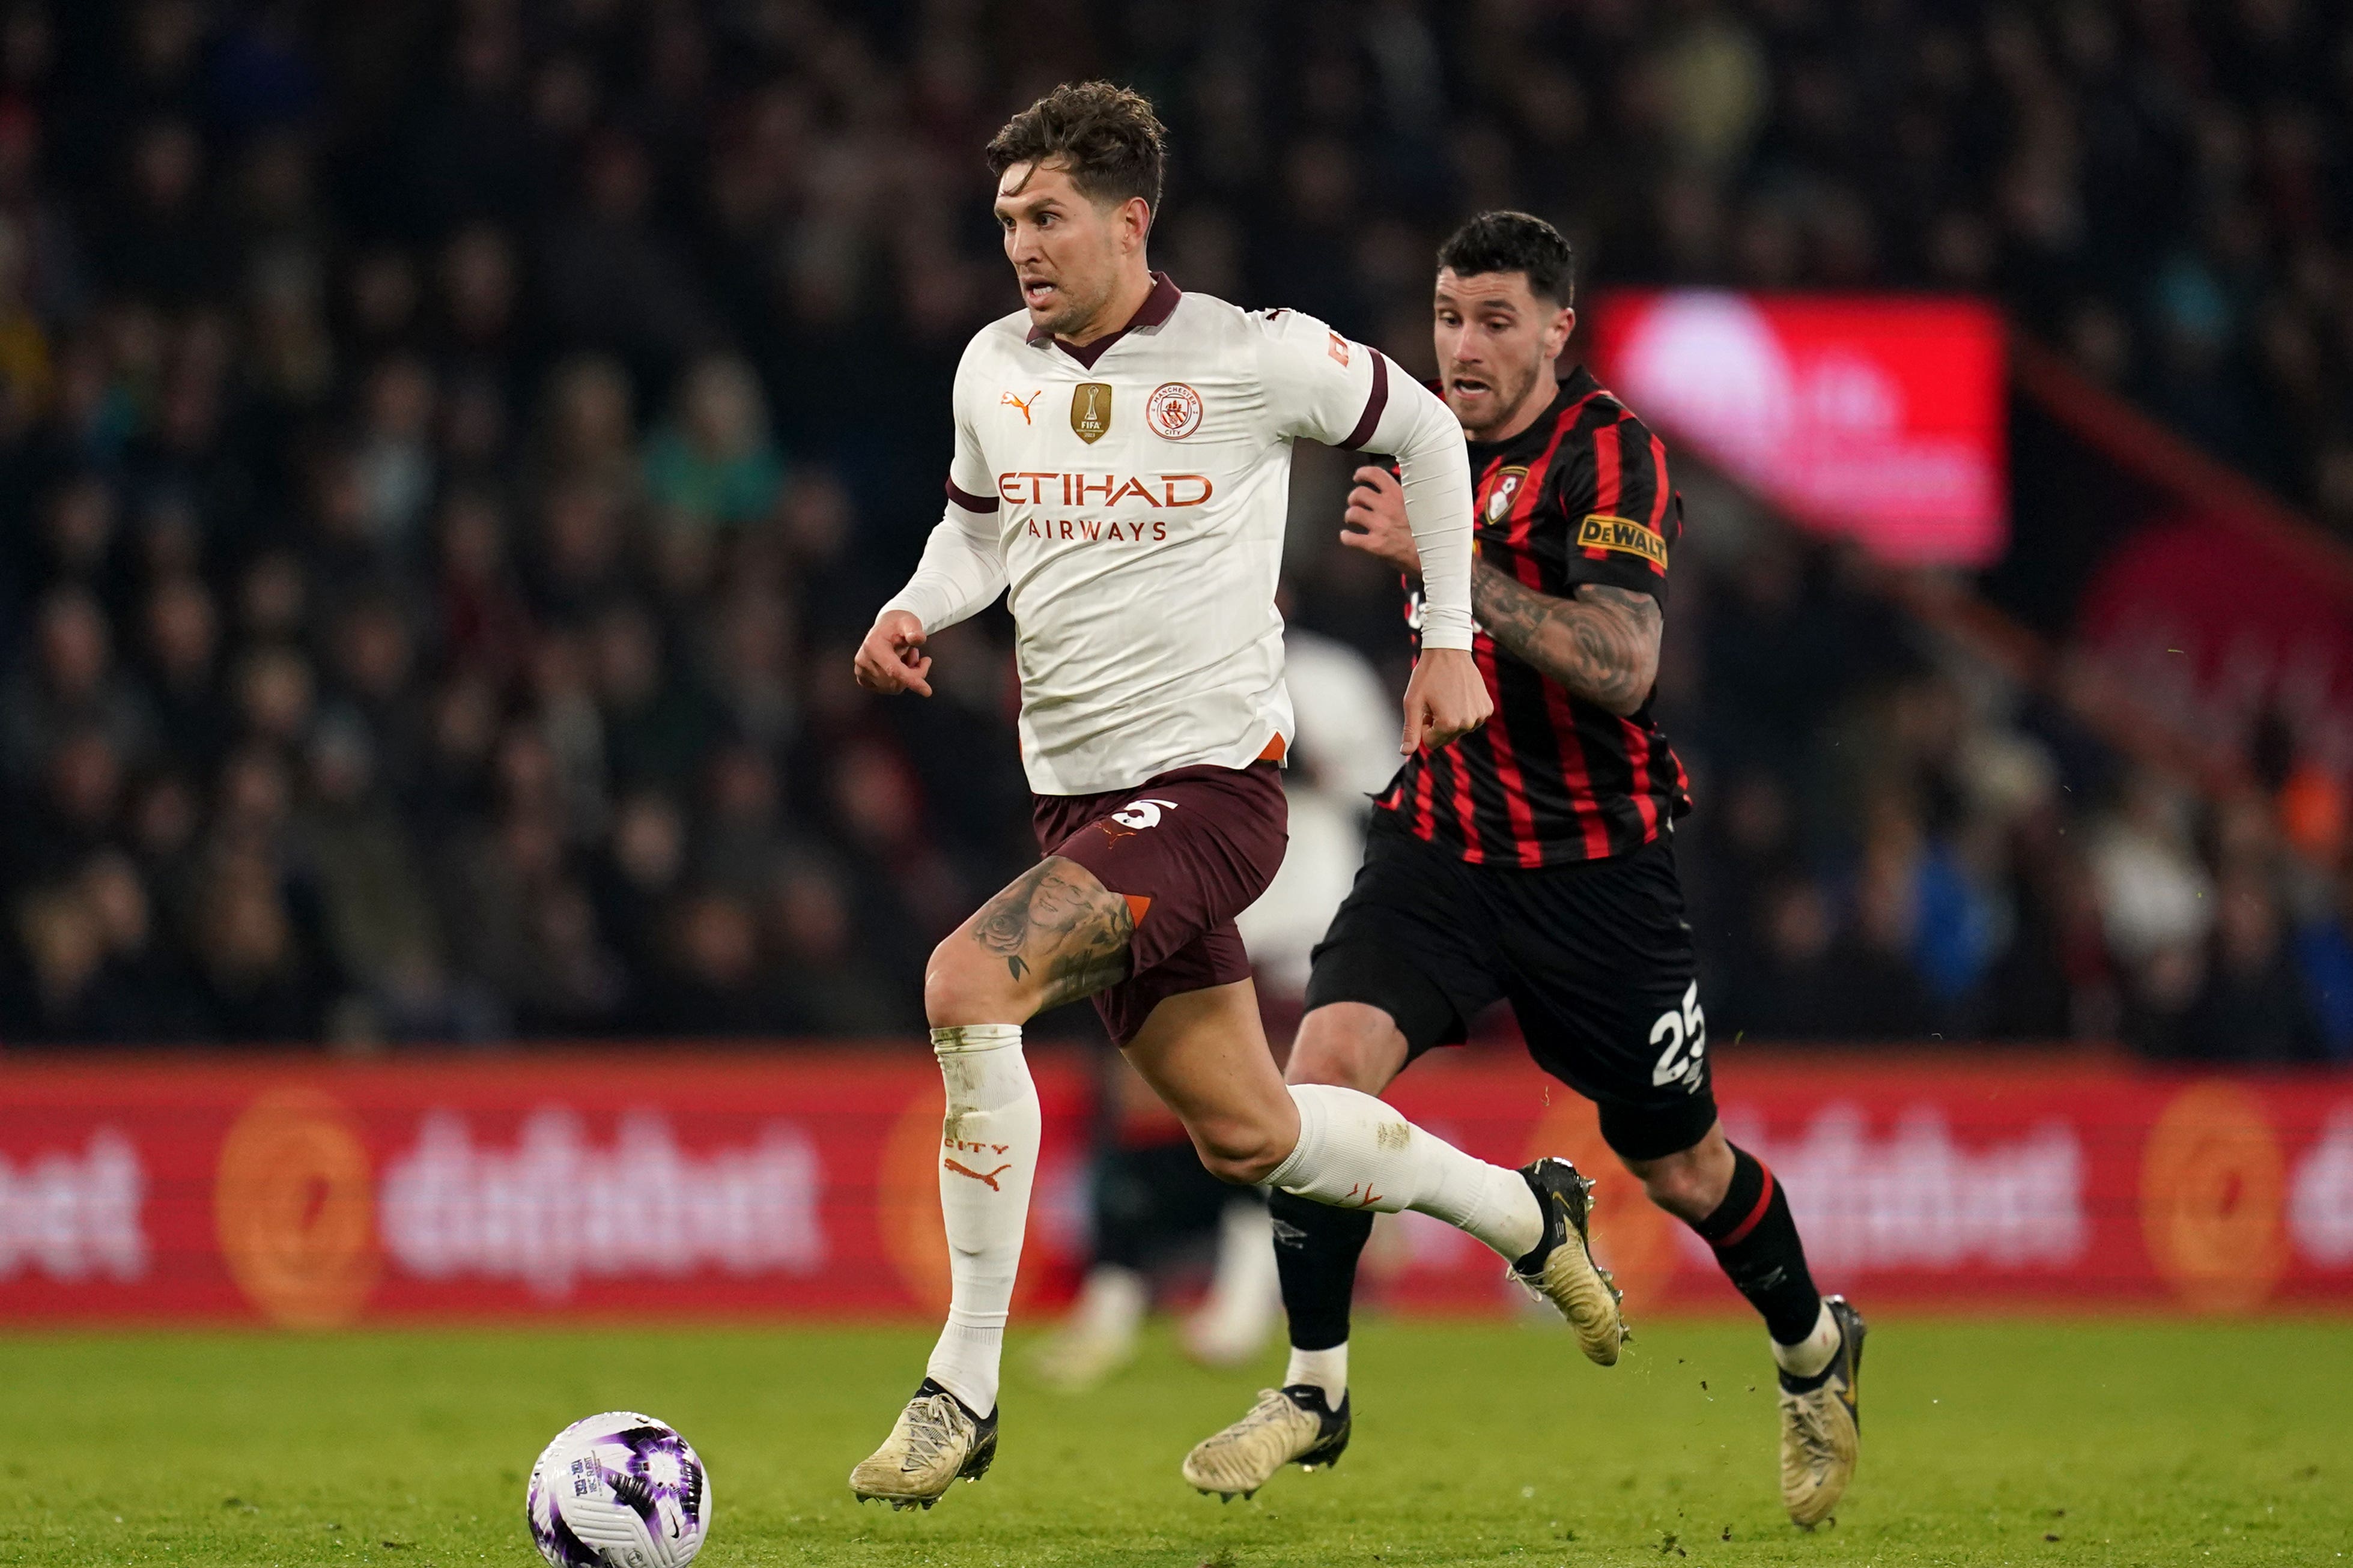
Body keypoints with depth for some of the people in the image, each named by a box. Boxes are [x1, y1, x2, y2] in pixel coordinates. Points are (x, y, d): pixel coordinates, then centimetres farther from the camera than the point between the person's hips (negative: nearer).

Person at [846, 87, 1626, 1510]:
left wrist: (1450, 639, 8)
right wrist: (915, 610, -1)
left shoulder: (1256, 359, -9)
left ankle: (964, 1389, -20)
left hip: (1213, 783, -7)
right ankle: (1525, 1213, 38)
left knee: (966, 980, -26)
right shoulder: (994, 369, 5)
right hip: (1082, 800, 7)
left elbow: (1426, 431, 7)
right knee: (1245, 1135, 11)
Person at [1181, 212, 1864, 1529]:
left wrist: (1441, 558, -33)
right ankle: (1315, 1394, -8)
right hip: (1444, 834, 5)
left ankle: (1814, 1350, 38)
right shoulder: (1443, 438, 7)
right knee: (1328, 1063, -19)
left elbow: (1621, 666, -30)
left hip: (1595, 864, -5)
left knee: (1680, 1169, 8)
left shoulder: (1609, 455, -16)